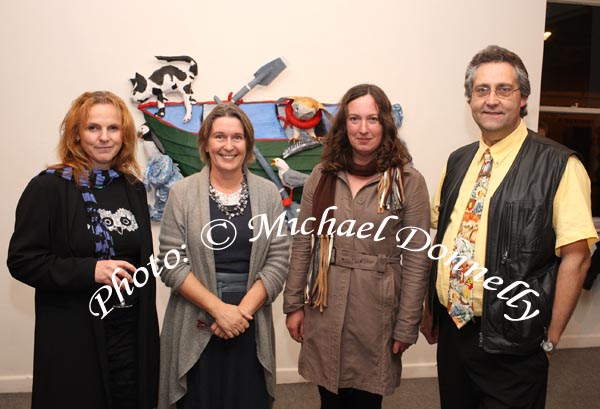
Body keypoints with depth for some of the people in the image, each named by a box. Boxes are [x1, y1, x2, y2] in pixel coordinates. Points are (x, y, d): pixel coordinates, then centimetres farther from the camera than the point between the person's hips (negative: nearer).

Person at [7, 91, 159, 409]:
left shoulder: (133, 188, 7)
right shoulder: (48, 187, -9)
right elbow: (21, 260, -10)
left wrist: (146, 320, 13)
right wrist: (90, 270, -22)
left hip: (133, 334, 5)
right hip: (73, 338, -4)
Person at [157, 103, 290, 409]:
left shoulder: (267, 193, 1)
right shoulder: (182, 194, -2)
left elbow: (277, 261, -2)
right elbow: (172, 264, -6)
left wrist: (243, 310, -11)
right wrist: (219, 309, -13)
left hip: (251, 325, 1)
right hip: (195, 327, -1)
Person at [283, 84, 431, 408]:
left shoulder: (408, 181, -6)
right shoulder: (322, 176, 3)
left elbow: (417, 259, -6)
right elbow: (302, 245, 5)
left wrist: (406, 326, -6)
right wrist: (294, 304, 4)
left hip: (376, 313, -2)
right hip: (324, 311, 3)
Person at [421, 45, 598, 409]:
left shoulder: (558, 165, -12)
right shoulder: (458, 162, 6)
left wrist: (550, 339, -9)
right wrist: (430, 311, 12)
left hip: (511, 346, -5)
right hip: (451, 329, 6)